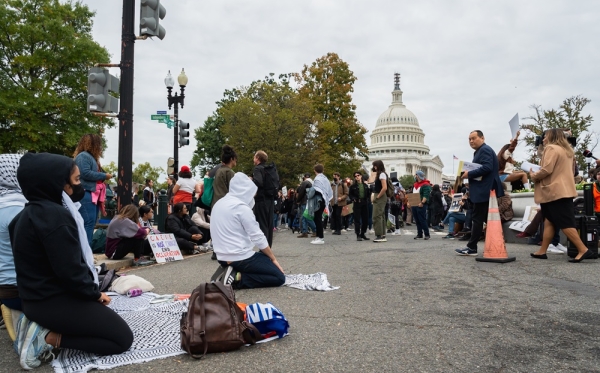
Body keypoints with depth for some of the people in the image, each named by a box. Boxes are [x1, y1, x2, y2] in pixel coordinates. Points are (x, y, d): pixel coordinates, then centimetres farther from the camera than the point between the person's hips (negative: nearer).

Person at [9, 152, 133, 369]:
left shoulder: (31, 212, 8)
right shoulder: (55, 216, -24)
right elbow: (71, 271, -26)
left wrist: (92, 291, 11)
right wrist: (95, 294, -8)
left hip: (38, 296, 10)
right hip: (54, 301, -10)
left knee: (106, 320, 27)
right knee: (123, 338, -3)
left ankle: (40, 325, 11)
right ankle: (48, 337, -7)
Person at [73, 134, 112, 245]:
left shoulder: (92, 157, 23)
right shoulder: (83, 156, -8)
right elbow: (86, 173, -19)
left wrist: (104, 176, 6)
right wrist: (104, 175, -12)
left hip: (93, 195, 11)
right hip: (86, 194, -11)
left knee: (91, 224, 12)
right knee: (88, 223, -14)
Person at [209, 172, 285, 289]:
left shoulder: (219, 204, 9)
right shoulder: (241, 207, -16)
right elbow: (258, 237, -14)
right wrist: (273, 259, -2)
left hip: (223, 257, 9)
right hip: (240, 257, -9)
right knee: (279, 277, 1)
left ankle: (231, 273, 5)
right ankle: (237, 278, -11)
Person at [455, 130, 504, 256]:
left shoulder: (484, 150, -12)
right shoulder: (481, 151, 21)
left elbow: (487, 167, -25)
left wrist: (469, 174, -19)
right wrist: (469, 174, 7)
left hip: (483, 191, -11)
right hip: (484, 190, 11)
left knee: (477, 219, -7)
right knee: (489, 218, 11)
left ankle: (471, 248, -3)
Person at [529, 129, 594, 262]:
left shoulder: (551, 148, -9)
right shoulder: (566, 150, 20)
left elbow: (546, 170, -20)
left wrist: (534, 176, -3)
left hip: (556, 191, -10)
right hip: (564, 190, 10)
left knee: (564, 223, -8)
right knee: (549, 221, 10)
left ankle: (583, 250, -9)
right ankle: (542, 251, 13)